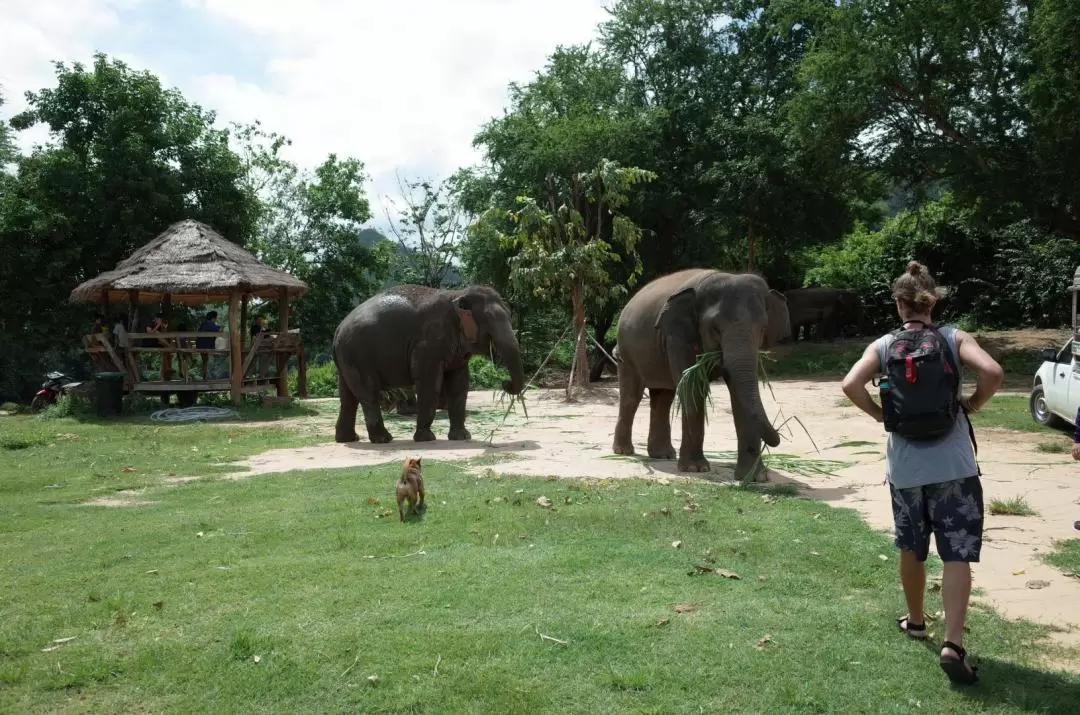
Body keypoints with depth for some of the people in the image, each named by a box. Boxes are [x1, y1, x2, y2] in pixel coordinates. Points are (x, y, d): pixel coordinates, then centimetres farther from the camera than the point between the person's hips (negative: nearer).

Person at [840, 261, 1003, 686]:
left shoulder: (883, 346, 1)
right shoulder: (954, 339, -1)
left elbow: (851, 385, -14)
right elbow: (993, 373, -17)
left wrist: (880, 415, 1)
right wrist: (971, 406, 0)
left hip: (905, 467, 2)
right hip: (954, 465, -2)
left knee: (912, 550, 20)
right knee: (957, 555, -1)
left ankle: (915, 622, 37)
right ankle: (953, 644, -11)